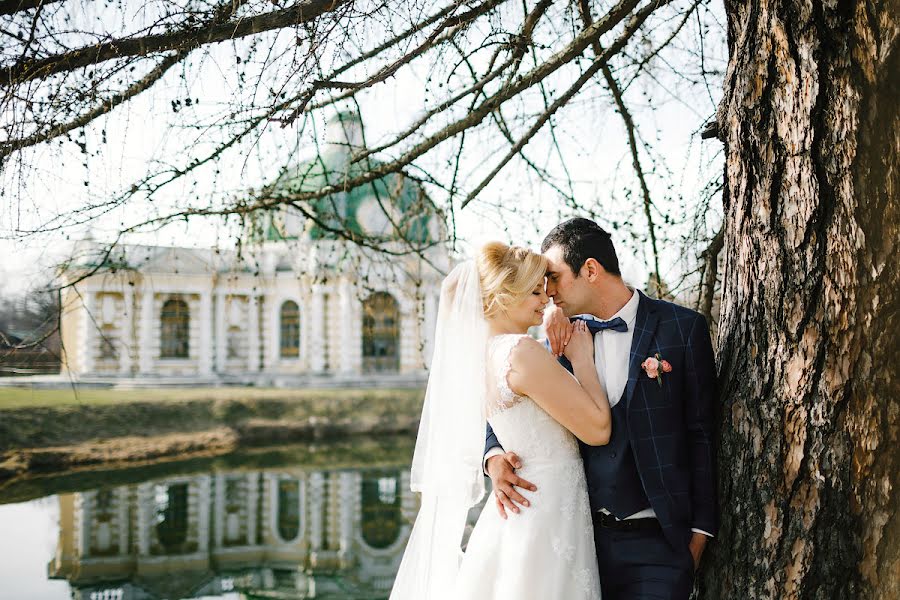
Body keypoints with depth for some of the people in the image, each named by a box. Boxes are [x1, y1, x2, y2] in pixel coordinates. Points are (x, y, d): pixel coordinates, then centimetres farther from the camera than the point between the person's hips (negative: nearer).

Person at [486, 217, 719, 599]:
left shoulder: (683, 328, -5)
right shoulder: (565, 336, 6)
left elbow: (701, 434, -3)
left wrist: (700, 532, -4)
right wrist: (495, 457, -9)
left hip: (657, 543, -3)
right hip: (585, 537, 3)